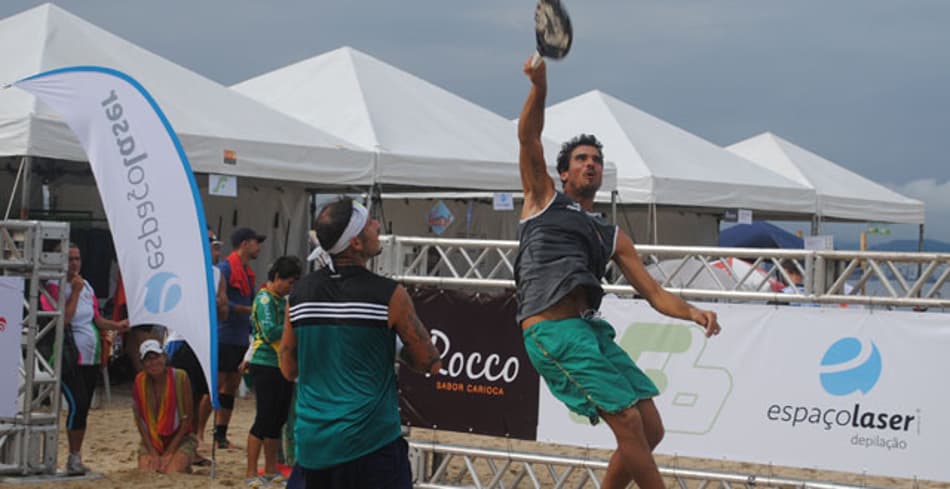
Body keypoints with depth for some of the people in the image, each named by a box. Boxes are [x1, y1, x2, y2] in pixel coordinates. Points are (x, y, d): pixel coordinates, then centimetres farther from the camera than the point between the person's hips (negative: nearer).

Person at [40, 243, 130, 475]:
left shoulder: (86, 286, 14)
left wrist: (116, 325, 2)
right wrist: (75, 292, -16)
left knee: (84, 407, 8)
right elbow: (63, 320, -19)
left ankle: (76, 458, 16)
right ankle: (74, 458, -8)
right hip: (69, 358, -7)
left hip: (91, 356, 7)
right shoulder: (54, 287, -9)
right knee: (77, 404, -17)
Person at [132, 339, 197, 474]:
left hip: (179, 438, -2)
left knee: (171, 474, -25)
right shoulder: (139, 382, -5)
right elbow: (139, 420, -3)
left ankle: (184, 466, 9)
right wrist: (152, 451, -11)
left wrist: (170, 451, -13)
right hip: (151, 440, 2)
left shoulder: (180, 377, -12)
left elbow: (187, 417, -10)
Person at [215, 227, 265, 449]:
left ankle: (221, 434, 18)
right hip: (224, 337, -9)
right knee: (216, 386, -8)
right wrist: (248, 310, -18)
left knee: (231, 387, 11)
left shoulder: (247, 272, 17)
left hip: (241, 338, 9)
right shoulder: (225, 268, -10)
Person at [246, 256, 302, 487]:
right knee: (264, 418, -8)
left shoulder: (282, 300, 15)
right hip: (266, 365, -9)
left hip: (283, 365, 9)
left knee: (279, 419, 12)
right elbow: (270, 332, -21)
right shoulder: (264, 299, -11)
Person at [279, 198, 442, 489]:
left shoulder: (299, 294, 4)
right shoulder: (389, 295, -8)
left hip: (312, 444, 5)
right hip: (371, 443, -5)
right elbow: (430, 363, 1)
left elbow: (288, 370, 14)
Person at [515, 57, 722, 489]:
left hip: (592, 328, 6)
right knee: (629, 424, -14)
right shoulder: (544, 199, 15)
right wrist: (539, 86, -14)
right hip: (552, 331, -6)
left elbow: (654, 293, 16)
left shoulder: (612, 238, 24)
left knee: (650, 429, 1)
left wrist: (693, 313, -3)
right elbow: (528, 137, 1)